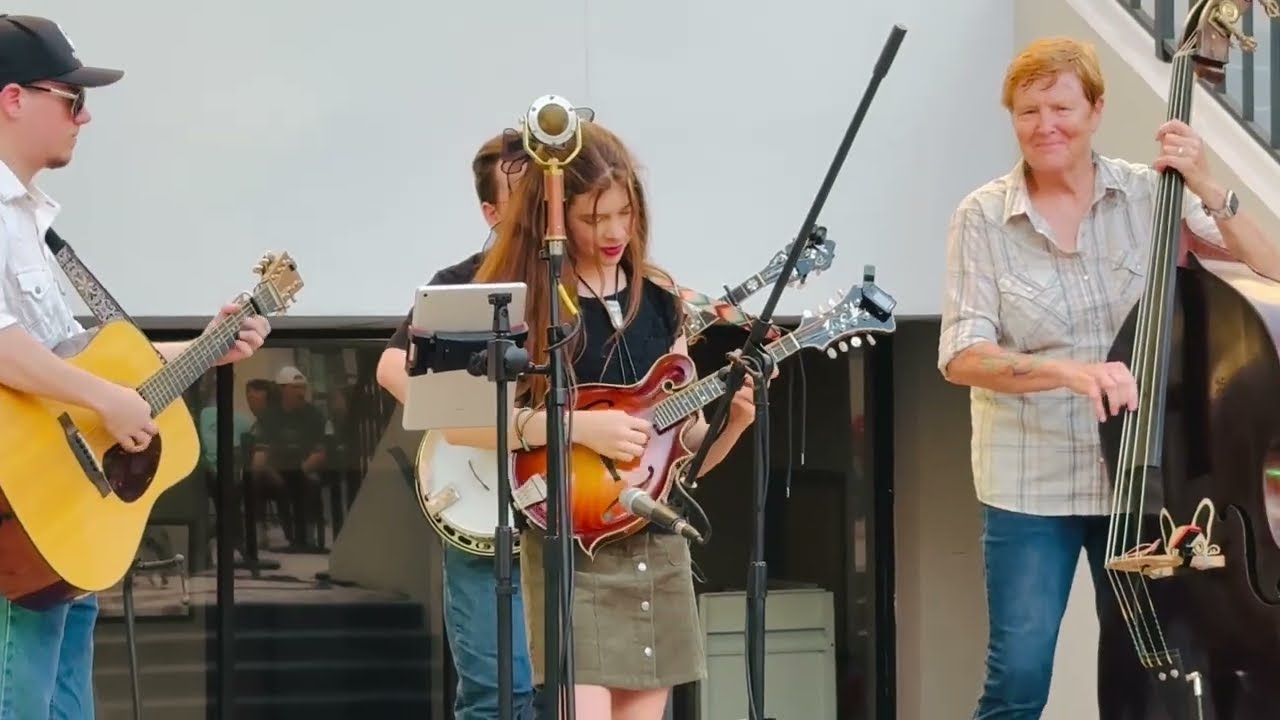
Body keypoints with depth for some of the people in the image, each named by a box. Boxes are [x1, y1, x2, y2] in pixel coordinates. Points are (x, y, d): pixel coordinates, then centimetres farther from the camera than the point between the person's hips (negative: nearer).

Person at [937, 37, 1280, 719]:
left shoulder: (1150, 193, -2)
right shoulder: (983, 217, -6)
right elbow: (963, 356, -14)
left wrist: (1209, 192, -18)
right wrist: (1068, 370, -30)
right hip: (1030, 484, -2)